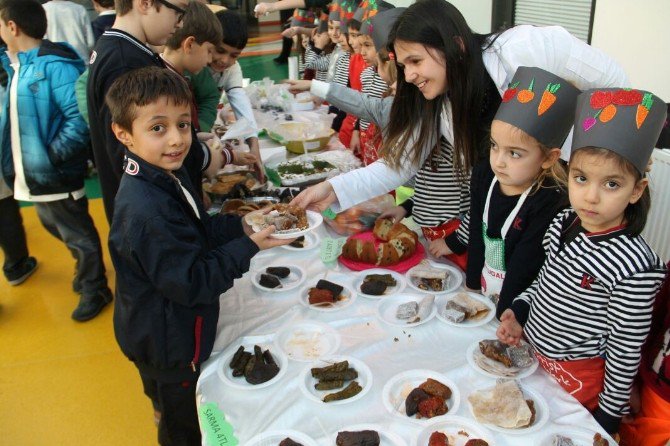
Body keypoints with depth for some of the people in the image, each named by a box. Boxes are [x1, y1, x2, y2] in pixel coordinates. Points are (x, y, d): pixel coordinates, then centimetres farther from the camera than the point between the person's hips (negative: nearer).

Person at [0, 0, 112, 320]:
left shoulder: (54, 65, -19)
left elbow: (80, 118, -26)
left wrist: (51, 155, -25)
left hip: (54, 176, -9)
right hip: (32, 175, 9)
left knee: (79, 237, 8)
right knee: (56, 229, 24)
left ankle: (94, 290, 26)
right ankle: (85, 269, 45)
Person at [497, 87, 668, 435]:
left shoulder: (634, 267, -28)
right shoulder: (562, 224, -8)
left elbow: (626, 350, -18)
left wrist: (610, 415, -9)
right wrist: (519, 311, -5)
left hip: (577, 379, -6)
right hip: (531, 354, 6)